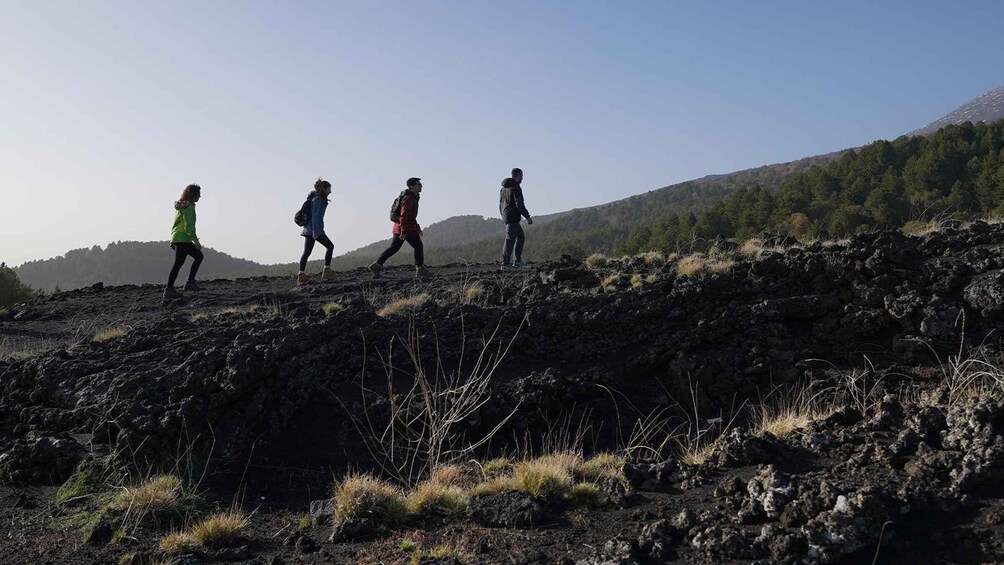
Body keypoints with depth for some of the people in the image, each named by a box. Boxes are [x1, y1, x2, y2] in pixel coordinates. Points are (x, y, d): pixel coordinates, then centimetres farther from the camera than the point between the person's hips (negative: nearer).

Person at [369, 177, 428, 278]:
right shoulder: (408, 198, -16)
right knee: (418, 246, -1)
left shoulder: (413, 198, 17)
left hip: (399, 228, 10)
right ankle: (420, 269, 4)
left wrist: (417, 227, 27)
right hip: (407, 228, -10)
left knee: (393, 248, 9)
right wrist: (404, 232, -27)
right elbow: (404, 216, -23)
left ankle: (377, 265, 5)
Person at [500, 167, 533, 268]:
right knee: (510, 239, -8)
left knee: (521, 237, 17)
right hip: (513, 217, -10)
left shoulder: (504, 188, 17)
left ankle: (518, 261, 14)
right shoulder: (516, 188, -13)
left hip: (505, 216, 10)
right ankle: (505, 263, -9)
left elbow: (500, 204, 22)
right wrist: (528, 217, -14)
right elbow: (519, 204, -18)